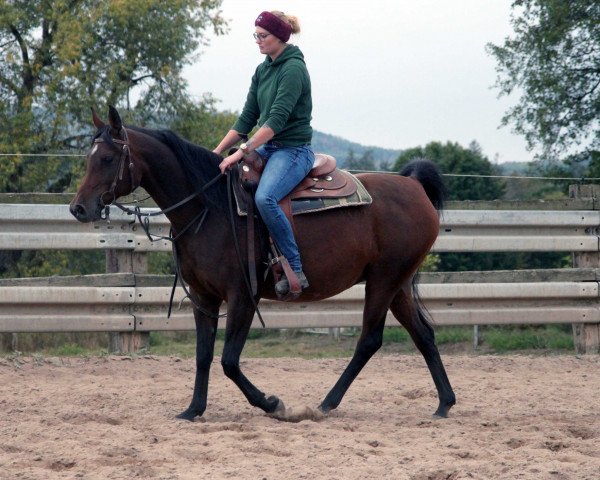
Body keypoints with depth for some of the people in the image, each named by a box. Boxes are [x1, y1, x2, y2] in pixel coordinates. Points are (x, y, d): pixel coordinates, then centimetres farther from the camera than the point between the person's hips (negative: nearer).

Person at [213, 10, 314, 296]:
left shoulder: (294, 69, -14)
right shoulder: (263, 71, 13)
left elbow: (277, 119, -23)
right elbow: (247, 119, 15)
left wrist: (243, 151, -28)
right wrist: (217, 153, 6)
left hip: (293, 150, -10)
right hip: (267, 148, 10)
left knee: (264, 197, -34)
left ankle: (295, 270, -28)